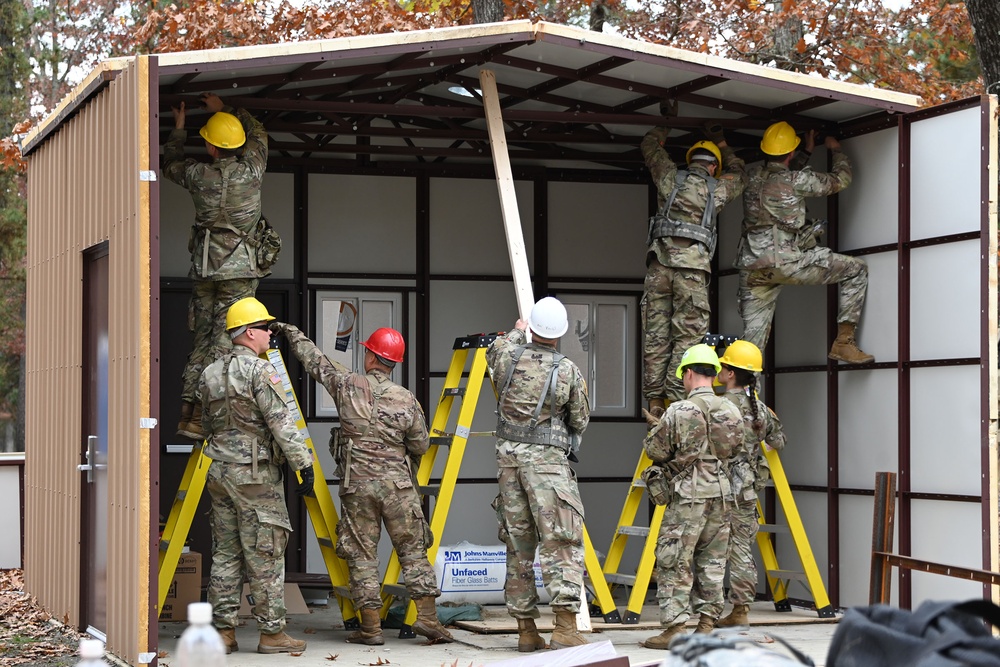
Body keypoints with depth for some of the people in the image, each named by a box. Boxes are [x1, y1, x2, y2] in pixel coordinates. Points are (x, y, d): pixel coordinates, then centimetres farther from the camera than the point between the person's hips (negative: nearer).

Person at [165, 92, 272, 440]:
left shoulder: (198, 175, -1)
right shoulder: (251, 171, -4)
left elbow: (171, 163, 23)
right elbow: (258, 133, 18)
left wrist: (178, 127, 36)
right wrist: (225, 110, 28)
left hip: (204, 267, 3)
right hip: (240, 269, -2)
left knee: (201, 338, 10)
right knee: (223, 341, -5)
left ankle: (187, 408, 6)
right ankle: (198, 414, -11)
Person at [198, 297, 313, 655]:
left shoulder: (209, 374, 10)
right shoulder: (260, 371, -13)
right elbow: (282, 424, -17)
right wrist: (304, 464, -14)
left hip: (219, 473, 7)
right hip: (257, 475, -7)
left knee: (225, 554, 9)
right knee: (265, 557, -2)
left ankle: (223, 629, 10)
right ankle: (271, 632, 2)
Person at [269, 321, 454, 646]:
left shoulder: (348, 385, -3)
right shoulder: (406, 400, -1)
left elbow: (314, 360, 11)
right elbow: (421, 445, 6)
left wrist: (290, 331, 27)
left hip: (357, 484, 0)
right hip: (397, 484, 0)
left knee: (362, 554, 5)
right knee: (413, 550, 6)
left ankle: (371, 627, 5)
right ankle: (427, 616, -1)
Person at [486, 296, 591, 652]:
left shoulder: (508, 356, 1)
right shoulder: (569, 371, -8)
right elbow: (580, 422, 5)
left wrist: (516, 333, 48)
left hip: (508, 456, 4)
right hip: (548, 459, -4)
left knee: (518, 544, 9)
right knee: (561, 541, -8)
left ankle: (526, 630, 12)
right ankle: (566, 625, -20)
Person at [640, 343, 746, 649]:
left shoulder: (678, 411, -11)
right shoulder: (732, 411, 6)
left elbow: (655, 451, -6)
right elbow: (736, 449, 14)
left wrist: (656, 433, 15)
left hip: (688, 495, -6)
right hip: (721, 493, 6)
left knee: (674, 563, -3)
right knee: (712, 562, 11)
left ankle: (673, 629, -6)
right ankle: (707, 626, 12)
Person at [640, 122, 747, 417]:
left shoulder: (671, 177, 11)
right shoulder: (718, 188, 11)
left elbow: (649, 145, 29)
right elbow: (738, 175, 35)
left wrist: (665, 125, 45)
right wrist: (722, 144, 46)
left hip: (659, 260, 2)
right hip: (692, 264, -2)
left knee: (656, 333, 3)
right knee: (689, 334, -1)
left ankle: (655, 400, 2)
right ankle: (675, 398, -10)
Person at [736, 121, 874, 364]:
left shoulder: (753, 178, 14)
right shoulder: (797, 180, -3)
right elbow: (840, 180, 12)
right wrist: (836, 150, 30)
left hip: (751, 266, 6)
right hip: (785, 260, -6)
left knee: (751, 339, 8)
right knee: (857, 270, 5)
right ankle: (844, 341, 0)